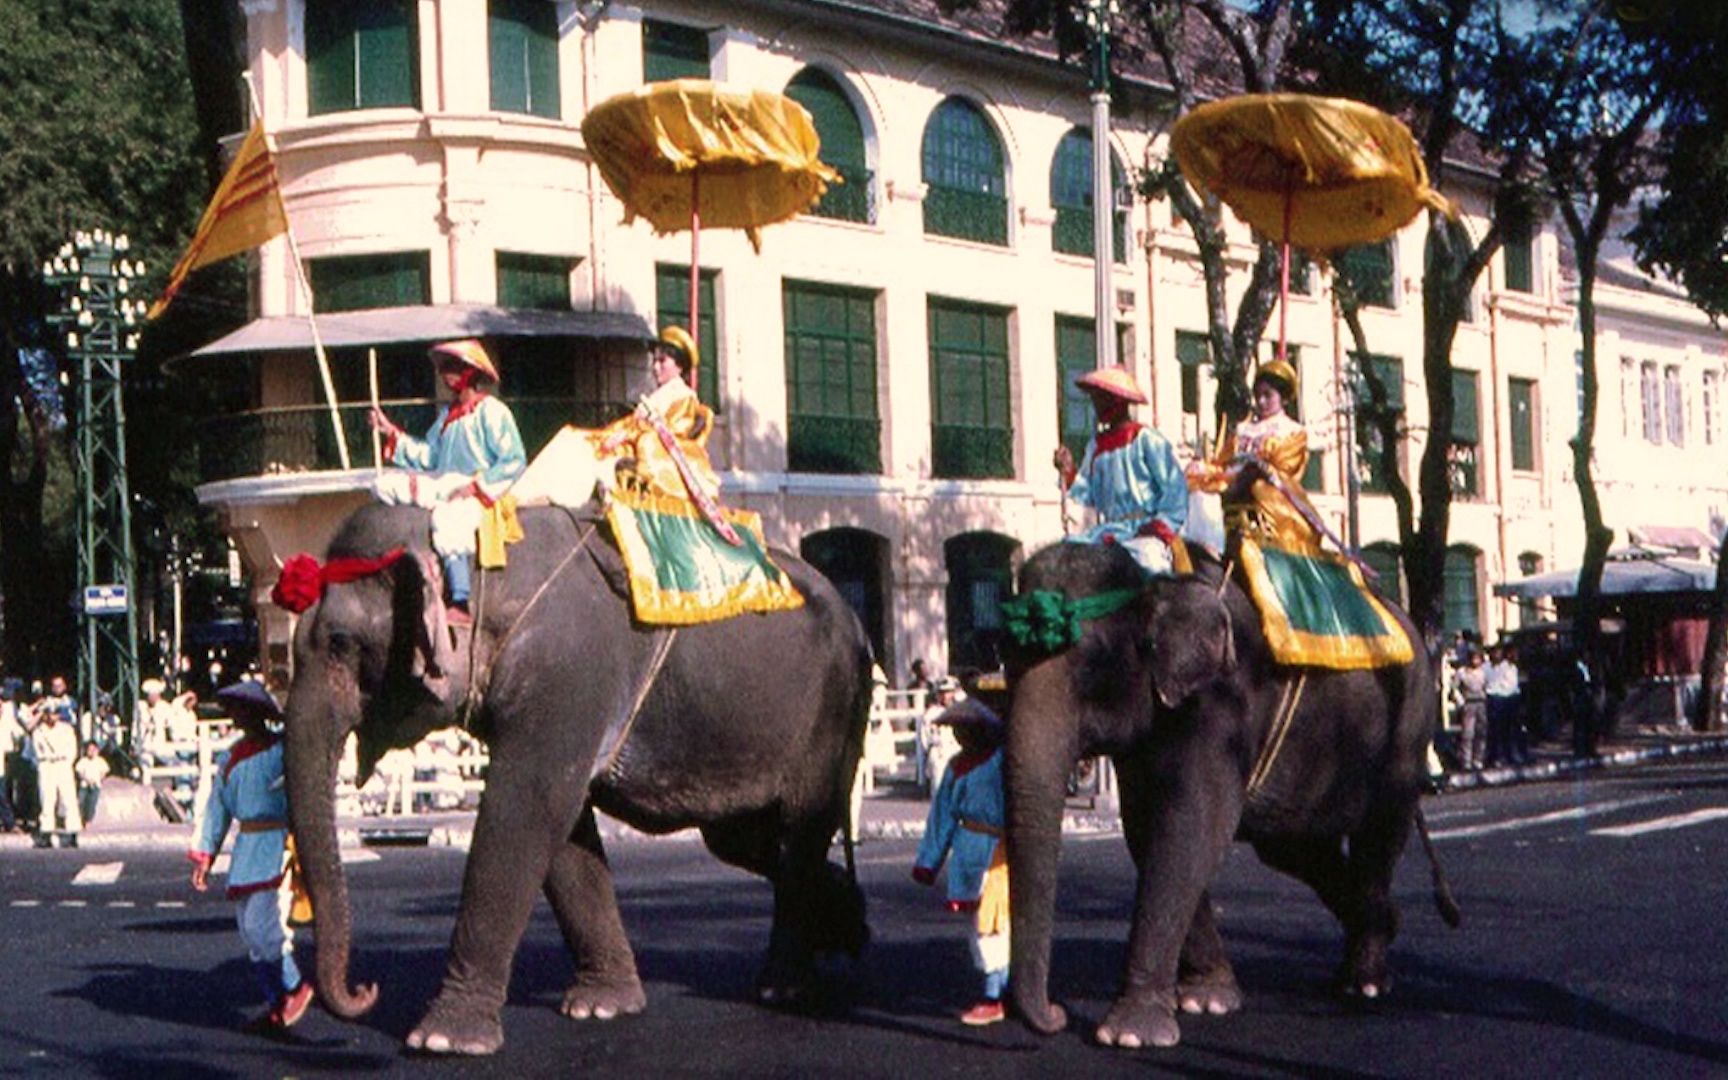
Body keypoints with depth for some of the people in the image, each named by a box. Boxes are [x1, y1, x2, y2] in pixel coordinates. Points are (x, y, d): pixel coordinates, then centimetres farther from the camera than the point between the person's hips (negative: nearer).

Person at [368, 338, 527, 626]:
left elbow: (514, 460, -13)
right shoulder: (447, 414, 20)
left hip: (478, 492, -9)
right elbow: (427, 456, 19)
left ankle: (460, 607, -39)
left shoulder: (492, 412, -6)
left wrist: (475, 486, -17)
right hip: (443, 485, 9)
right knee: (385, 486, 0)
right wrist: (392, 433, 14)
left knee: (448, 517, -37)